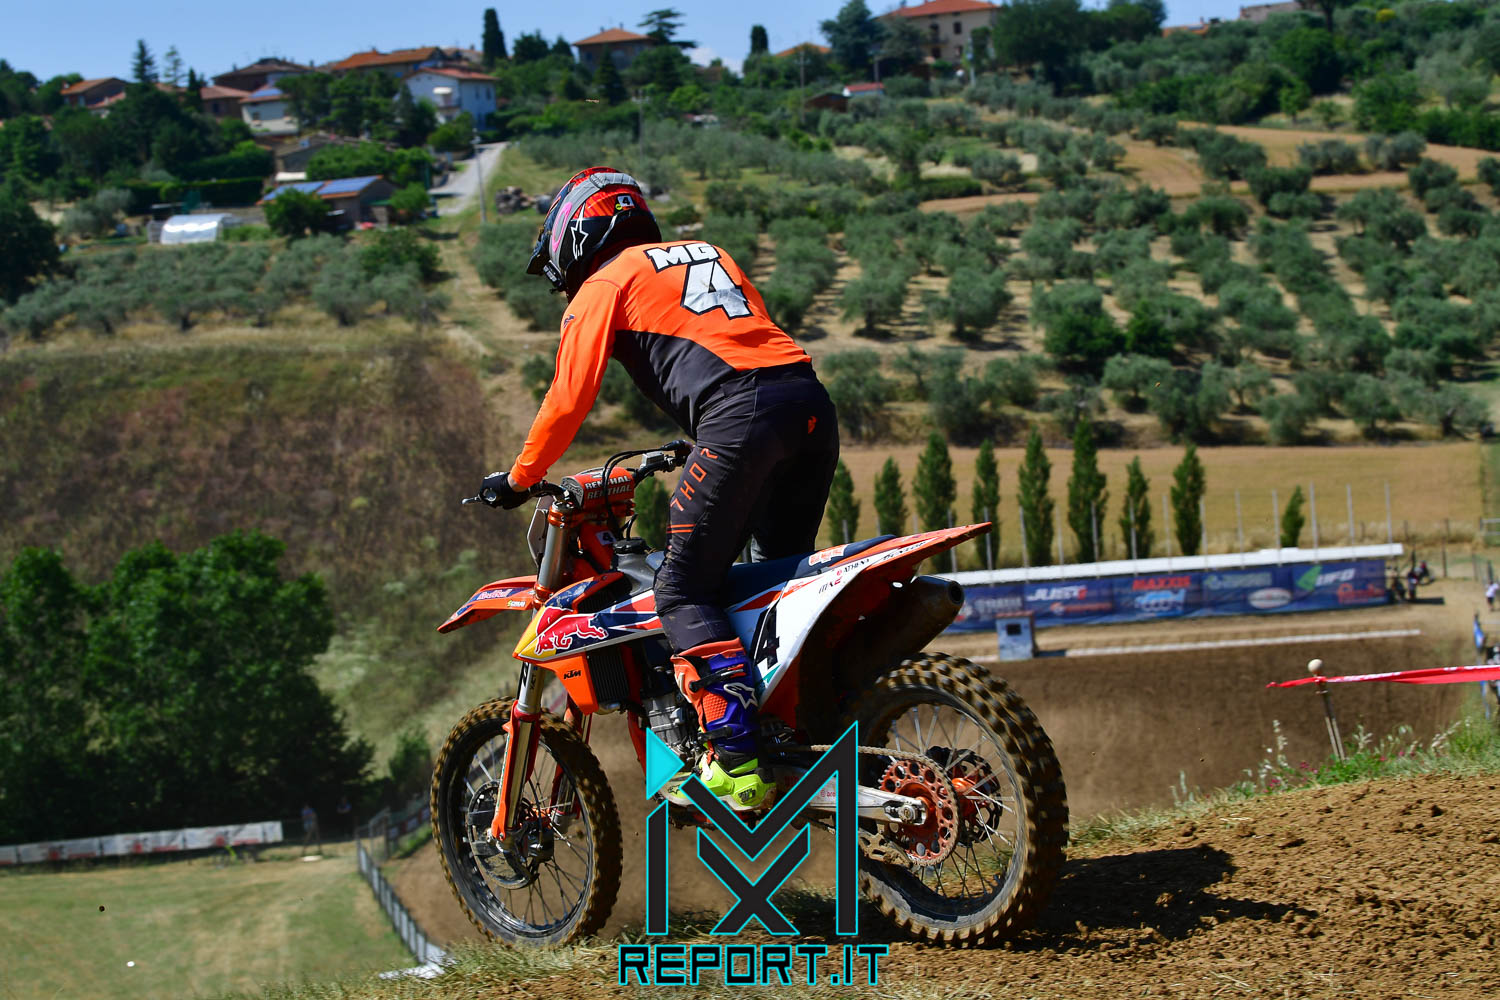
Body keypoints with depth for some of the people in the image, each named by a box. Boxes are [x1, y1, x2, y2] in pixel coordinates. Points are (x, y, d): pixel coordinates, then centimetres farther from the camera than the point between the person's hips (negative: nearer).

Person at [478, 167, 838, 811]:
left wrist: (520, 478, 21)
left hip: (743, 417, -7)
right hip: (811, 398, 7)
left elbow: (569, 399, 8)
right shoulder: (705, 252, 33)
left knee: (684, 591, -2)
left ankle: (736, 762, -13)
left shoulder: (601, 287, 13)